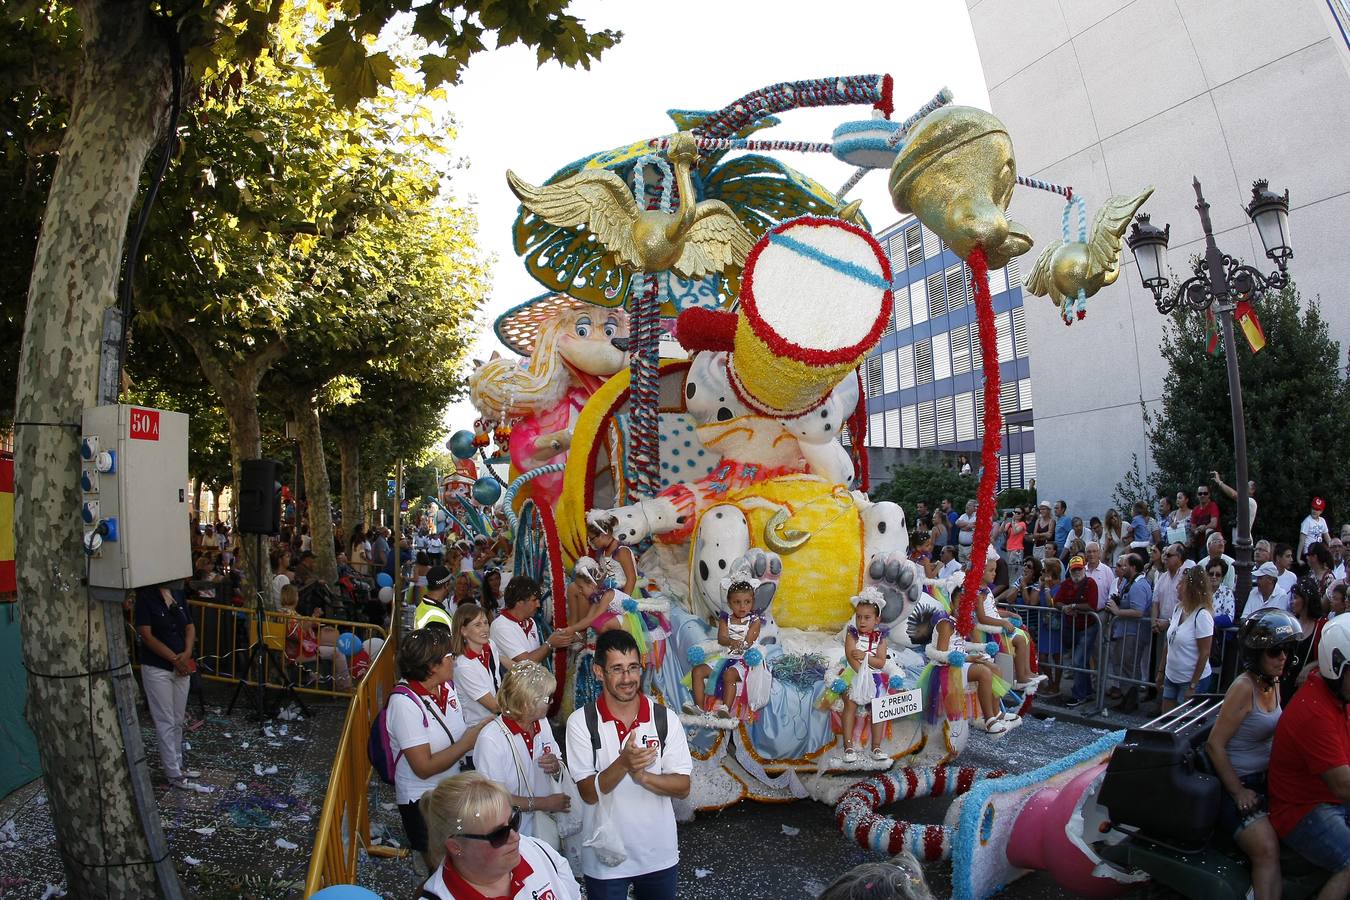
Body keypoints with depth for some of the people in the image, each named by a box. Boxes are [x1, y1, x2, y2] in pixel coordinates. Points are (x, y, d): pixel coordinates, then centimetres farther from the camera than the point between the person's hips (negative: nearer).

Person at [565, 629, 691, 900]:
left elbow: (683, 787, -7)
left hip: (660, 854, 2)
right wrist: (623, 764, -32)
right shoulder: (581, 722, -13)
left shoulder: (666, 718, -8)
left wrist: (643, 776, -25)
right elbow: (588, 792, -14)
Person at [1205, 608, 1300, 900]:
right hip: (1235, 781, -8)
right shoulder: (1244, 687, -17)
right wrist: (1238, 792, -15)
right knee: (1267, 848, -25)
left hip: (1261, 779, 9)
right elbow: (1215, 745, -18)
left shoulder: (1273, 684, 9)